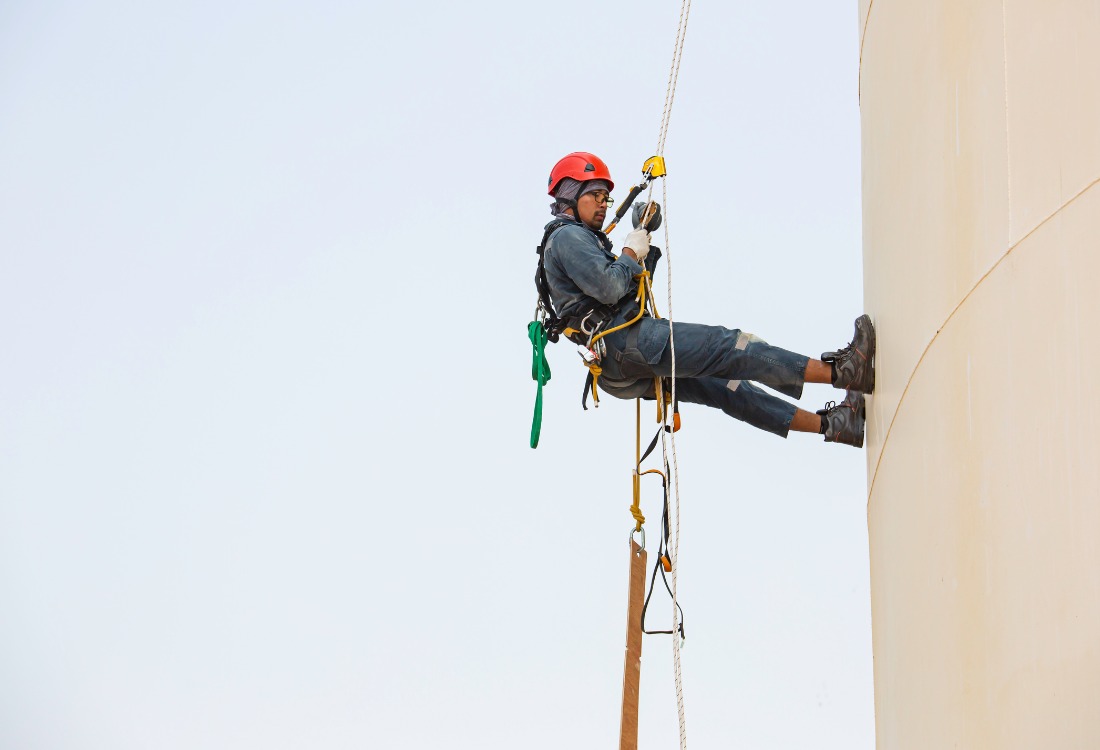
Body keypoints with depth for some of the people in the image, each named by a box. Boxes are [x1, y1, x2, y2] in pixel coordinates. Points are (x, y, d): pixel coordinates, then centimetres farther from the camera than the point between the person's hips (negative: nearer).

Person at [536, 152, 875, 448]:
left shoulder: (578, 239, 29)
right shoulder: (567, 237, -4)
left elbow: (632, 287, 26)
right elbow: (609, 289, -19)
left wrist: (647, 246, 15)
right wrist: (631, 252, -2)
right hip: (624, 342, -11)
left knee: (727, 385, 8)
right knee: (729, 347, -16)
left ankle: (830, 424, 8)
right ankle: (839, 372, -22)